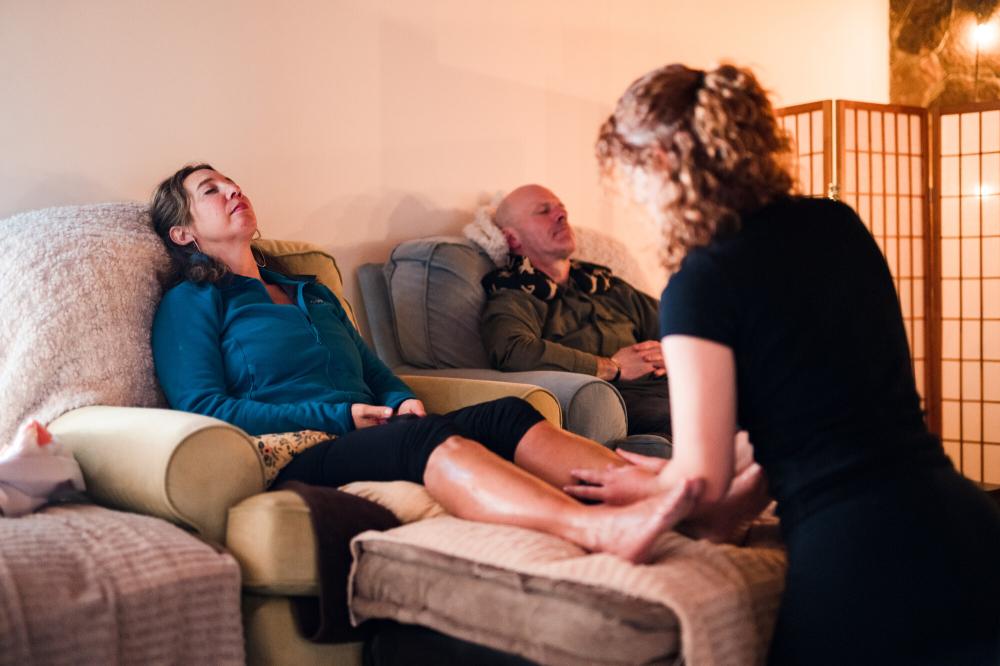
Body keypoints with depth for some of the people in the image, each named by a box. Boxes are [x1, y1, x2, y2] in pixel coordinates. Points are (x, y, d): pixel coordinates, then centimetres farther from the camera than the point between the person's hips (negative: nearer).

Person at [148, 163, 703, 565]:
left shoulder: (313, 293, 31)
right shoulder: (189, 304, 10)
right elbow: (202, 409, -4)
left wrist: (403, 402, 2)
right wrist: (338, 417, -10)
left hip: (373, 434, 7)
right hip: (294, 459, -6)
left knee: (507, 415, -21)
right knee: (424, 436, -37)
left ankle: (649, 486, -41)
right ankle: (602, 530, -59)